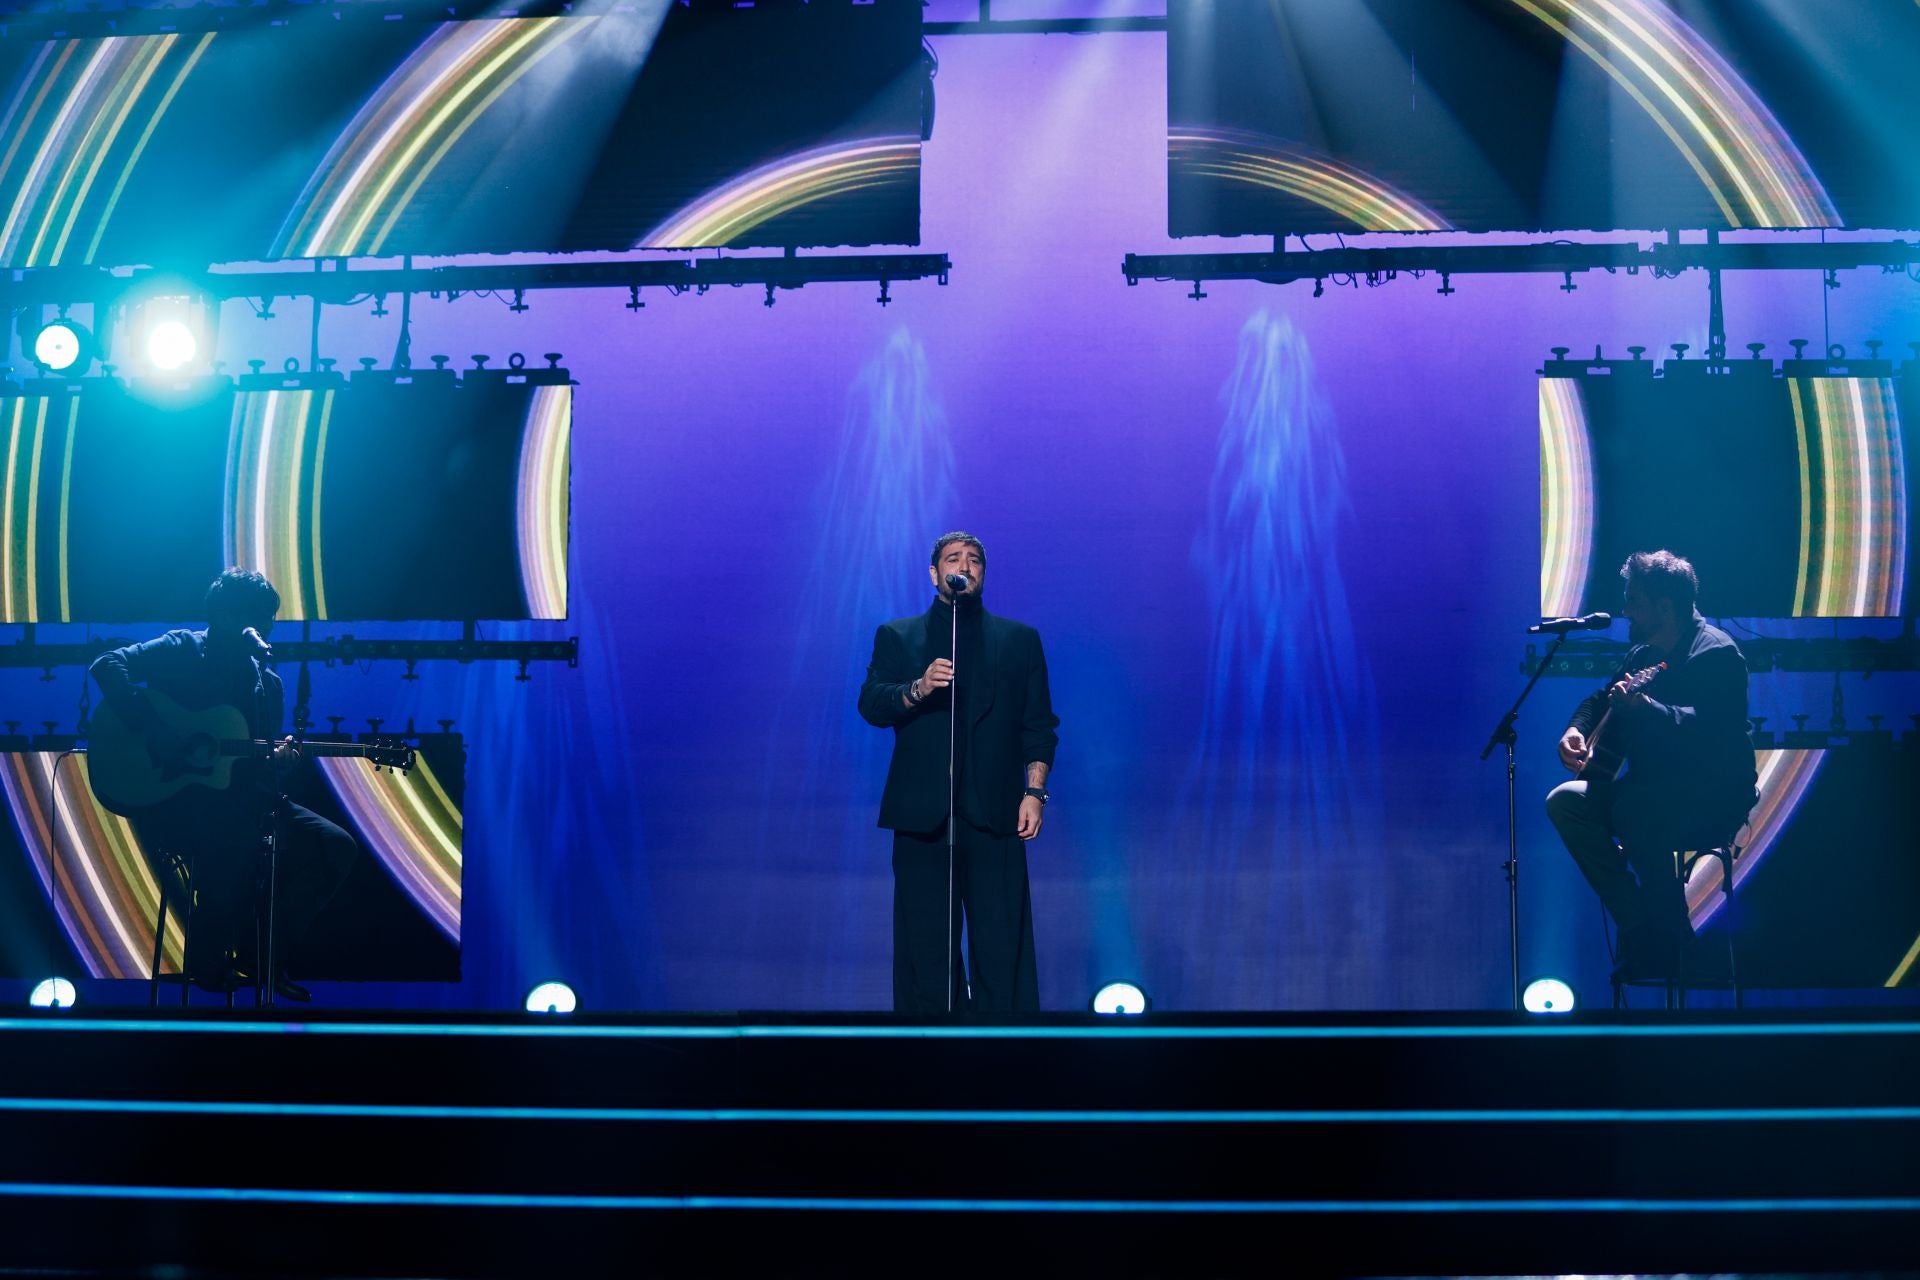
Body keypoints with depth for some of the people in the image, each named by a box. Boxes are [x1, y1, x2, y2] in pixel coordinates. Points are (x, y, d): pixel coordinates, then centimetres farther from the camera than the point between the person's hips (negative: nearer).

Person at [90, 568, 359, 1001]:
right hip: (168, 793, -6)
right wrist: (156, 732, -25)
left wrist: (276, 758, -12)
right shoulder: (182, 650, -2)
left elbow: (261, 763, 14)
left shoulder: (268, 683, 13)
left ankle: (268, 953, 1)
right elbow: (108, 665, -16)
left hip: (239, 794, 6)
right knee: (239, 834, -37)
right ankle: (206, 960, -14)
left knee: (337, 847, -9)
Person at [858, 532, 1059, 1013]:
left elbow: (1038, 725, 10)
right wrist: (917, 689, -18)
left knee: (1002, 947, -4)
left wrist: (1034, 791, -2)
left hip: (994, 813, 0)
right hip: (922, 812, 0)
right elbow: (871, 706, 1)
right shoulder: (897, 637, 14)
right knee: (926, 950, 1)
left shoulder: (1020, 639, 15)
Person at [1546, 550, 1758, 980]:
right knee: (1565, 801, -6)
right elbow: (1601, 699, 25)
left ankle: (1670, 945, -19)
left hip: (1715, 797, -9)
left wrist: (1645, 707, -43)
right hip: (1656, 787, 9)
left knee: (1632, 808, -36)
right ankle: (1637, 925, -3)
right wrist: (1576, 730, 4)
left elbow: (1708, 725, -31)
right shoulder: (1643, 653, 12)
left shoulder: (1716, 652, -15)